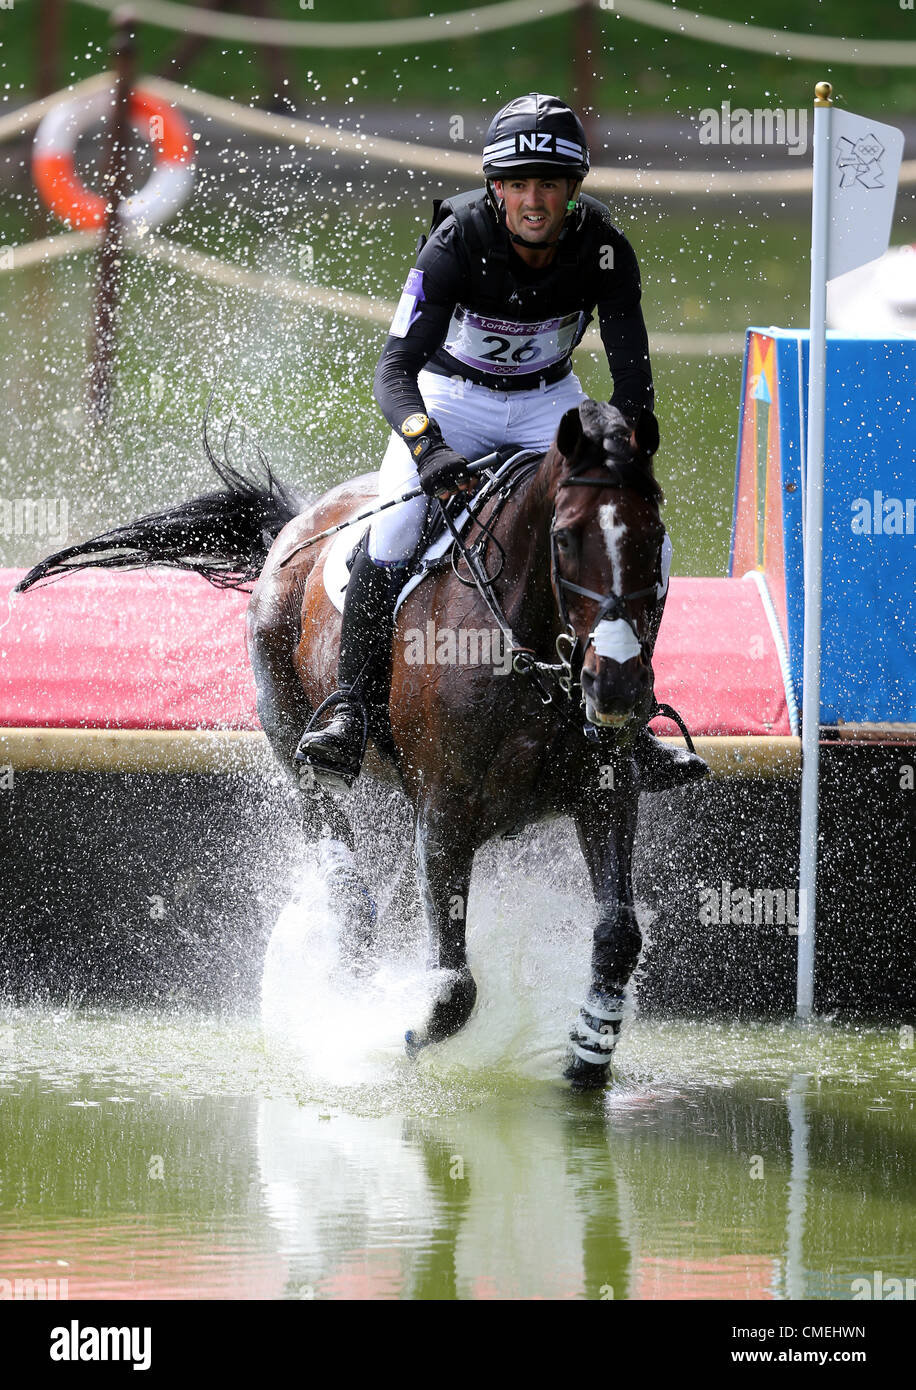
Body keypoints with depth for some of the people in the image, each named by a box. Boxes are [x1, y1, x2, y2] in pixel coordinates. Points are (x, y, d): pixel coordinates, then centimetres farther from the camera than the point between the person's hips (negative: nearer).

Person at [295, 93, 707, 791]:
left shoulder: (602, 247, -22)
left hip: (549, 400, 3)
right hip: (450, 398, -2)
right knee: (393, 533, -26)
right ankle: (347, 713, -21)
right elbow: (395, 367, -33)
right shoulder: (458, 241, -29)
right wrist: (427, 447, -51)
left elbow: (632, 369, -15)